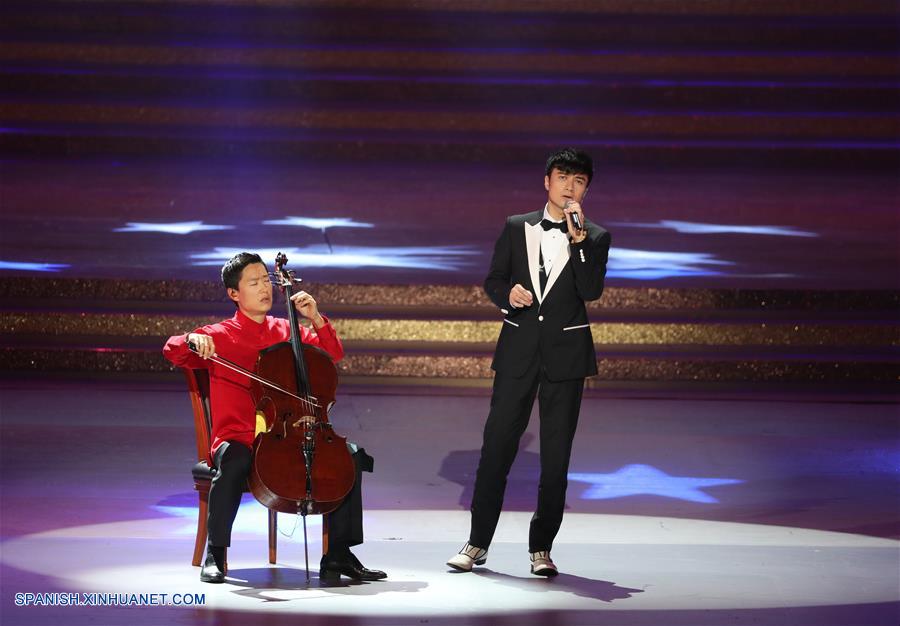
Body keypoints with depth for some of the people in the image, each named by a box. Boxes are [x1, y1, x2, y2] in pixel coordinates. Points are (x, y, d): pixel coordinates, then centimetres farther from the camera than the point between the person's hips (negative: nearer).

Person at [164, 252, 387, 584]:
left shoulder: (286, 331, 16)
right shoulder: (220, 336, 4)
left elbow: (333, 353, 18)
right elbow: (172, 350, -7)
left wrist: (315, 318, 3)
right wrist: (192, 340, -29)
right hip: (238, 439, -4)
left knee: (351, 455, -13)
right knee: (234, 460, -40)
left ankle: (338, 555, -7)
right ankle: (214, 555, -25)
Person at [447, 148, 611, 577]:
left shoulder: (595, 238, 4)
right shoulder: (516, 228, 9)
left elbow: (591, 291, -10)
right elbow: (493, 280, 12)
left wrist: (578, 238, -17)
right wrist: (508, 294, -10)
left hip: (565, 352, -1)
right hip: (518, 348, 1)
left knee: (556, 453, 2)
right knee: (497, 443, 0)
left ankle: (541, 547, 10)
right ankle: (478, 543, 7)